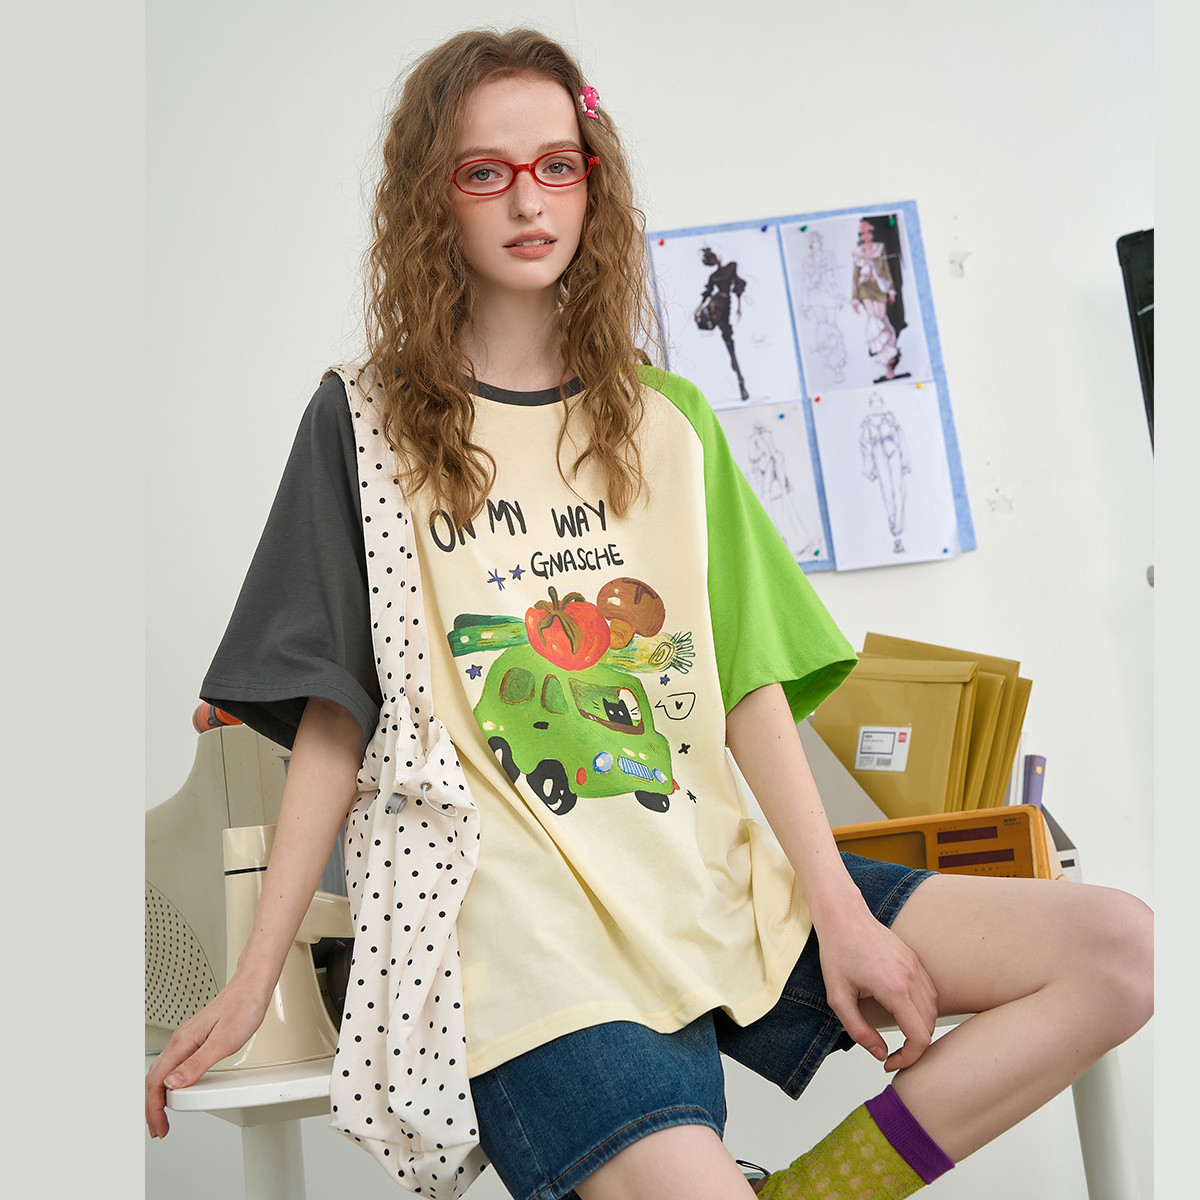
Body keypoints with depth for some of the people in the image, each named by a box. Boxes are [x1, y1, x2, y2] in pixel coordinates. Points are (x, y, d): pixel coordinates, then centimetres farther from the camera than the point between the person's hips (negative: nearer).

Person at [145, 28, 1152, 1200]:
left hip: (721, 879, 5)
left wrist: (838, 911, -3)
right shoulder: (366, 423, 6)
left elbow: (752, 682, 7)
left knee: (1120, 948, -7)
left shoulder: (667, 420, 14)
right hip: (524, 921, -4)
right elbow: (334, 719, 3)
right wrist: (251, 981, -1)